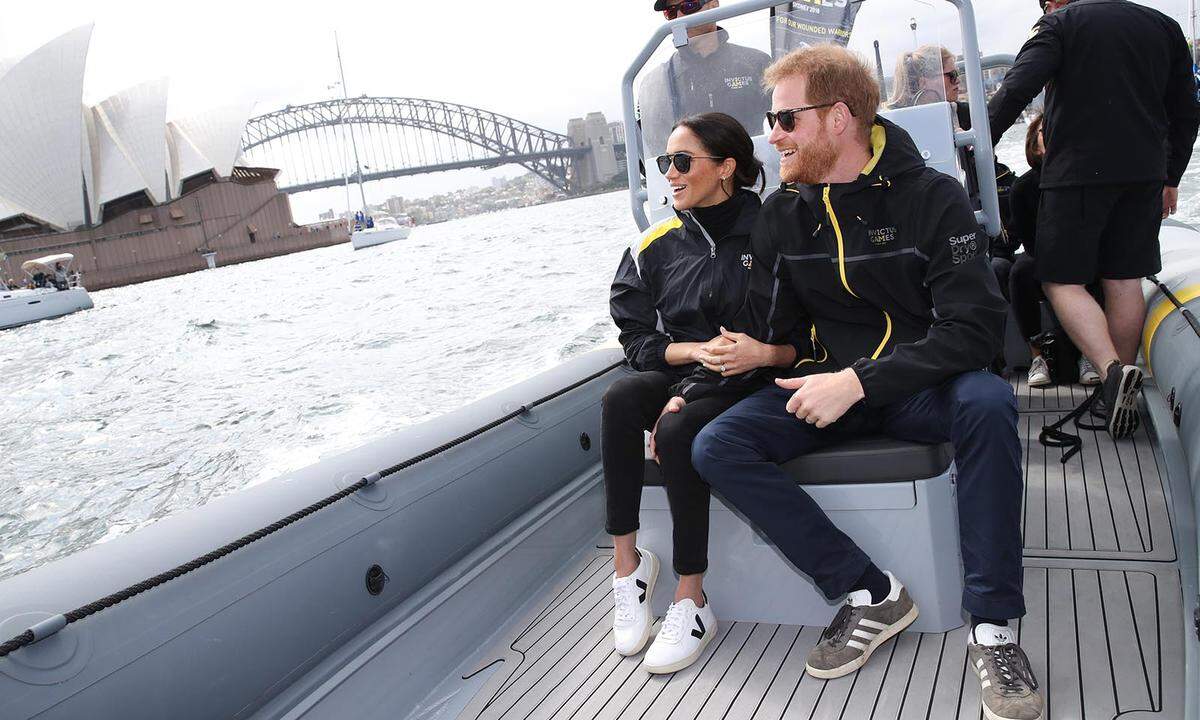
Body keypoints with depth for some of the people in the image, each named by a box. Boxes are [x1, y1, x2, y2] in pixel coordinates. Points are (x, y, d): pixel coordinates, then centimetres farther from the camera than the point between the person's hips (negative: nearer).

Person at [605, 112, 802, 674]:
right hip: (681, 373, 4)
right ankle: (626, 560, -20)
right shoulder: (656, 246, 7)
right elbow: (637, 339, 4)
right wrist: (697, 350, -12)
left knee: (678, 430, -33)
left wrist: (763, 353, -25)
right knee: (620, 398, -29)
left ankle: (691, 600, -21)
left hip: (749, 382, -4)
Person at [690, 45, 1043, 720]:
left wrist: (859, 382, -28)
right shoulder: (781, 215, 3)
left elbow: (975, 327, -19)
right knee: (716, 446, -19)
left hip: (920, 384, -3)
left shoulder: (932, 196, -10)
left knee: (987, 402, -37)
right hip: (829, 384, 4)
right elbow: (755, 331, 6)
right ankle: (870, 594, -15)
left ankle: (994, 626, -22)